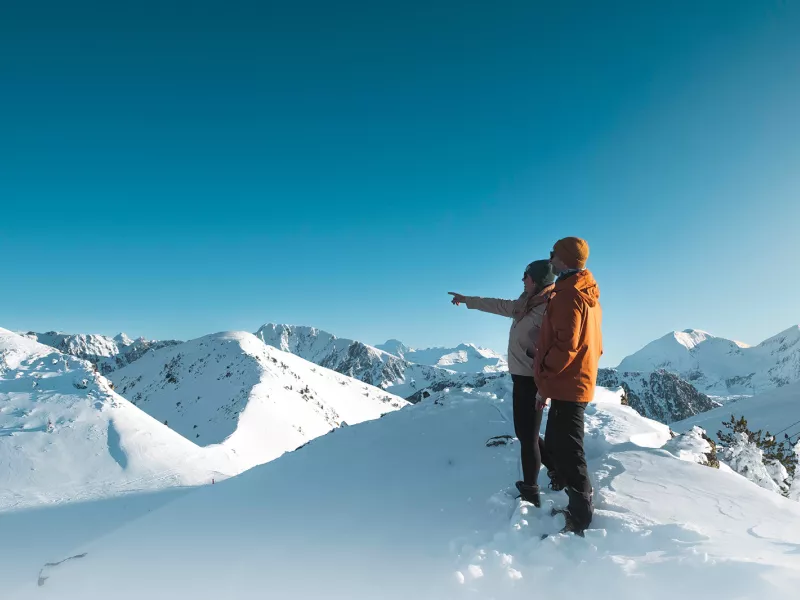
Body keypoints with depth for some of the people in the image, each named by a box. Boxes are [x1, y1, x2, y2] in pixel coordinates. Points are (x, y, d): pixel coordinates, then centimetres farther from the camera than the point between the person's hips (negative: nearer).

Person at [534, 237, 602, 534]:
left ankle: (580, 519, 4)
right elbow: (593, 344, 19)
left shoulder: (568, 294, -17)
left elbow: (565, 346, -23)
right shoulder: (588, 294, 14)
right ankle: (580, 507, 33)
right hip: (579, 381, 10)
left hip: (566, 383, -10)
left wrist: (543, 380, -16)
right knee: (556, 443, 20)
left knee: (567, 451, -4)